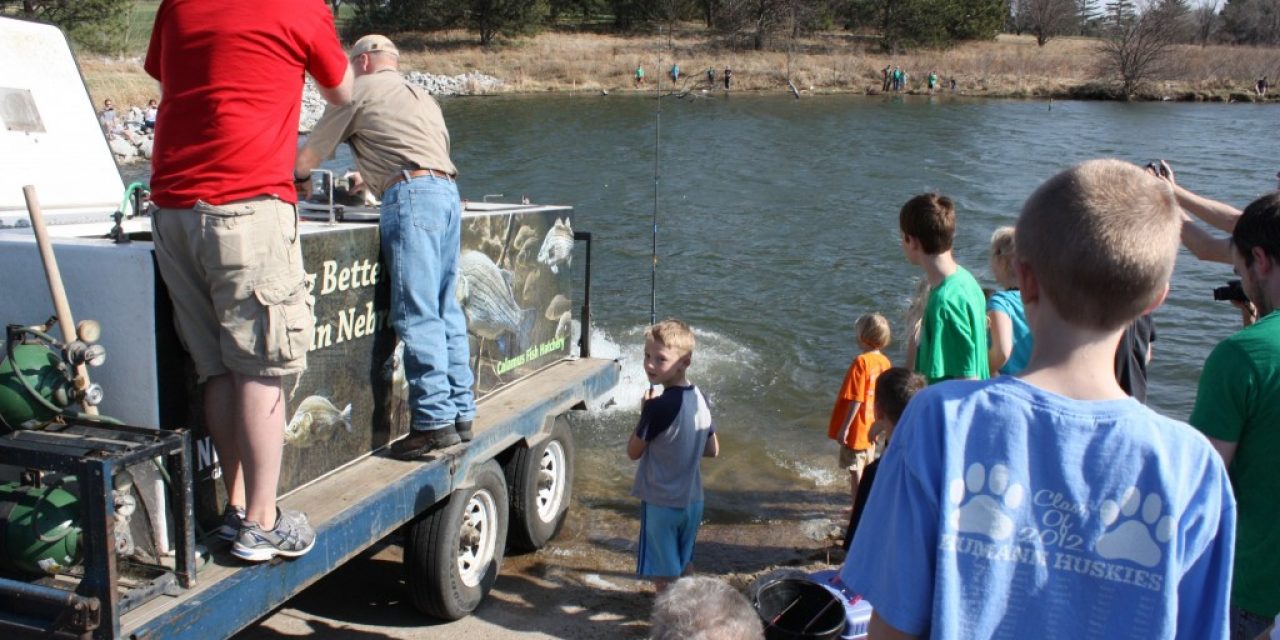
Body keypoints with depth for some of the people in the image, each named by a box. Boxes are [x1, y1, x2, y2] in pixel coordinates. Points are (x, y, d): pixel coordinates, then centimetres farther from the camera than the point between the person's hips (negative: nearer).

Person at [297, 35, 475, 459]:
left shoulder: (359, 91, 9)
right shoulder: (422, 95, 31)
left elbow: (309, 157, 12)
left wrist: (295, 176, 34)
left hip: (411, 194, -8)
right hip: (448, 191, 8)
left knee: (417, 314, -10)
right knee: (445, 310, 8)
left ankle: (434, 419, -13)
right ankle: (461, 412, 8)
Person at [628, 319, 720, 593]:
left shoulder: (658, 407, -25)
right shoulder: (699, 398, -1)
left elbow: (634, 452, -13)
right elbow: (713, 450, 9)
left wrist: (644, 413, -5)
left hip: (662, 503, -8)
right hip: (692, 500, 8)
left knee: (664, 577, 6)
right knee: (684, 566, 24)